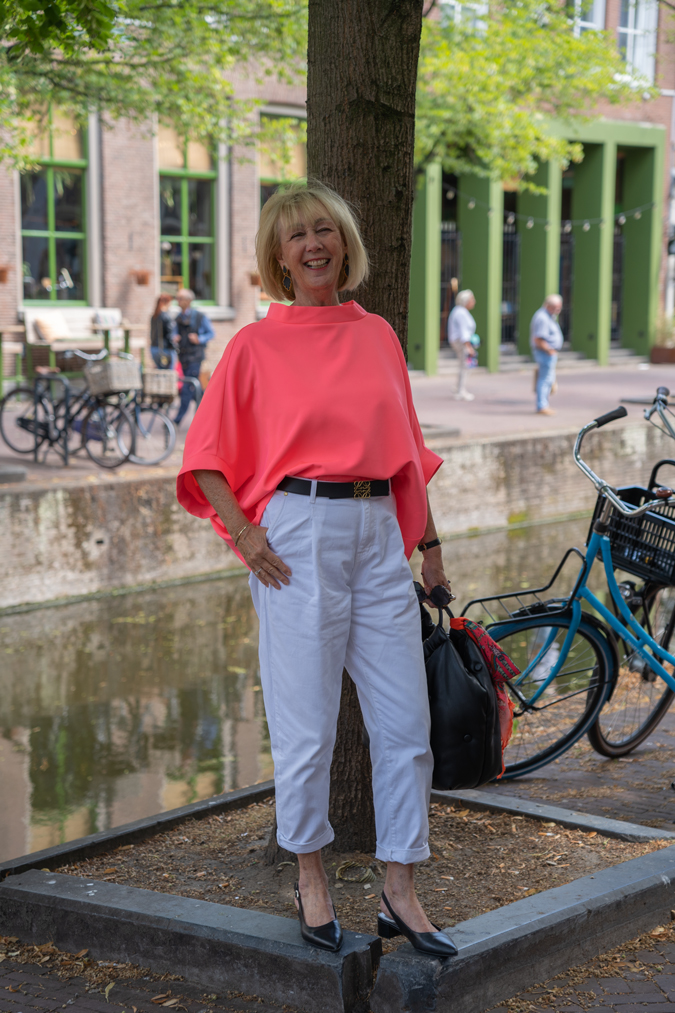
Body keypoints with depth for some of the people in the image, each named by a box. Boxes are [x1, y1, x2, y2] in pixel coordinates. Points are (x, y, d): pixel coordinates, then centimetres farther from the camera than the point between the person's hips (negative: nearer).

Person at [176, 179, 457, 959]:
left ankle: (401, 896, 15)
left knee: (406, 722, 3)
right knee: (307, 726, 1)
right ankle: (310, 878, 22)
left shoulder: (378, 336, 12)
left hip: (379, 530, 4)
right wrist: (245, 535, -10)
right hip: (299, 532, -4)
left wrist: (429, 541, 16)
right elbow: (205, 459, 1)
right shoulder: (256, 345, 0)